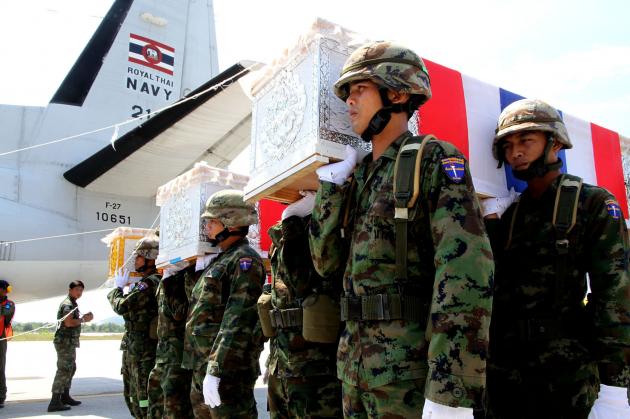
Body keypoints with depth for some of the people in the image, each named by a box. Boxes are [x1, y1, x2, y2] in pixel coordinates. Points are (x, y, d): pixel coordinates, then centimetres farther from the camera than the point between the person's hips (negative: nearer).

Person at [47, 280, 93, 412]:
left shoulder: (72, 303, 19)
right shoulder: (67, 303, -12)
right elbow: (68, 323, -24)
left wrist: (84, 317, 7)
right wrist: (83, 319, -13)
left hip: (70, 342, 11)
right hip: (65, 341, -11)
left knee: (71, 368, 19)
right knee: (64, 370, -11)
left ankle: (65, 396, 30)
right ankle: (55, 402, -12)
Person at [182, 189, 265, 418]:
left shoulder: (244, 259, -12)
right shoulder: (221, 259, 18)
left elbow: (237, 323, -22)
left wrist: (216, 370, -25)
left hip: (227, 369, -10)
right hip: (202, 367, 10)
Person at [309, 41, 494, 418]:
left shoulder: (436, 160, -9)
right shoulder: (361, 175, 13)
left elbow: (466, 272, -20)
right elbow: (328, 262, 9)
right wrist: (331, 184, 1)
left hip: (412, 372, -7)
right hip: (356, 365, 7)